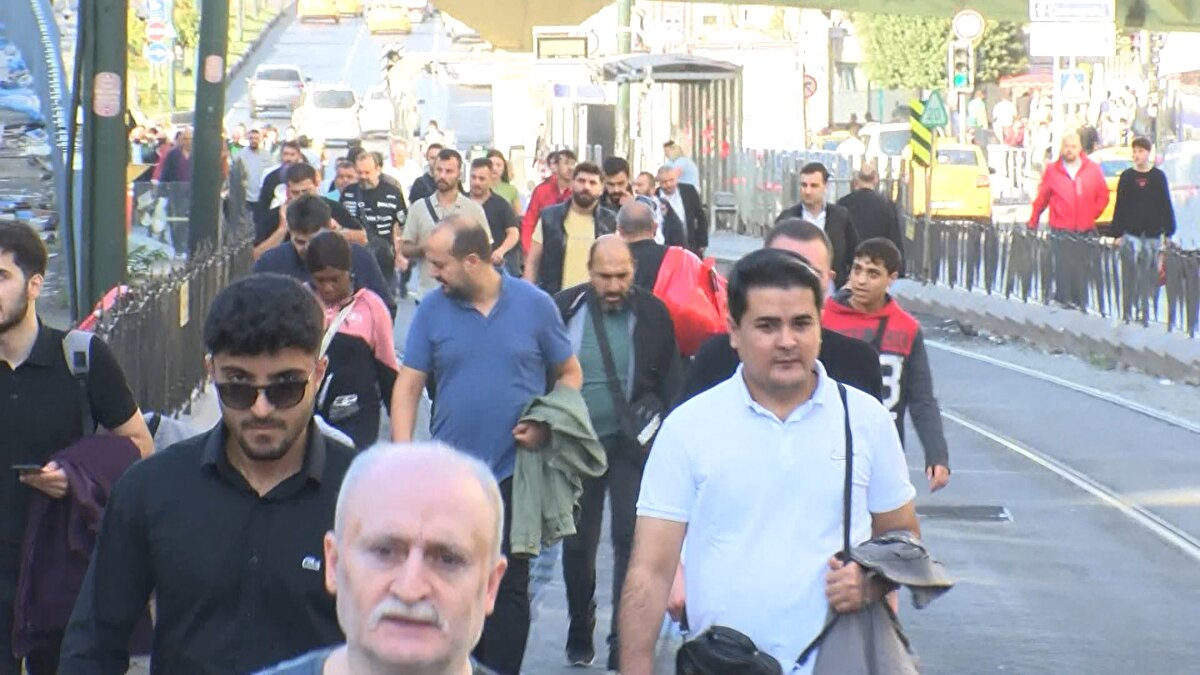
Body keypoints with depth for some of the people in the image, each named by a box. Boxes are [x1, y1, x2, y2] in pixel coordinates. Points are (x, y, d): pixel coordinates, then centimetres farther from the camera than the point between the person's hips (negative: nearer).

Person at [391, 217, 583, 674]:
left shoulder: (534, 305, -3)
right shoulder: (432, 309, 0)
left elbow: (570, 374, 5)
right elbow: (408, 384, -1)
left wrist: (546, 424, -12)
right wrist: (402, 456, -12)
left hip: (515, 473, -2)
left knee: (508, 585, 3)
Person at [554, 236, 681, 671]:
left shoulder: (652, 314, -6)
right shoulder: (564, 309, -5)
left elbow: (670, 381, 1)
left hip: (632, 444, -1)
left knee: (631, 538, -7)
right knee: (578, 543, 11)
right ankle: (580, 635, 29)